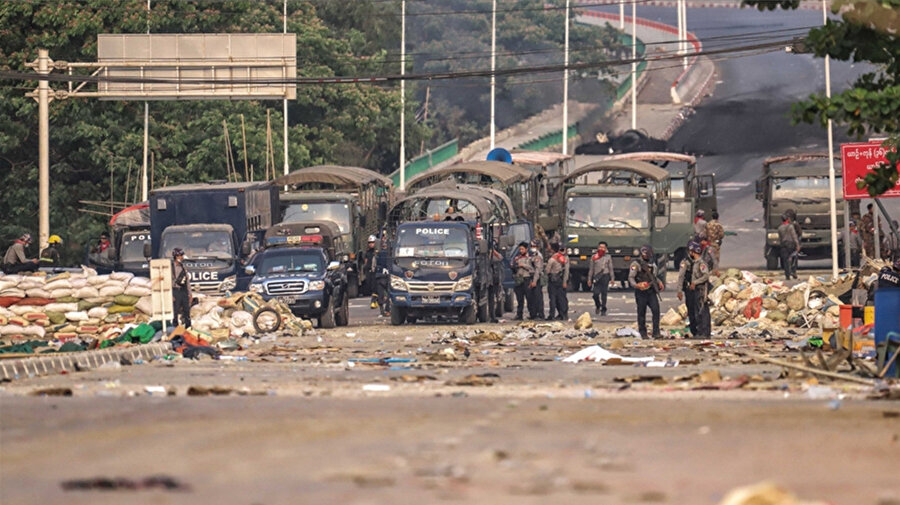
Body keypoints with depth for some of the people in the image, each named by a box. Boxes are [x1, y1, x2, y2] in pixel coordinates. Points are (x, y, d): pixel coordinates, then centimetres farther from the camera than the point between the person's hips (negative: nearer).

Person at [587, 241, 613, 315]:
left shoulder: (608, 257, 9)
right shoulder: (594, 257, 11)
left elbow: (610, 268, 10)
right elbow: (591, 269, 13)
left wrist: (612, 278, 3)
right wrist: (589, 279, 9)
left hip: (605, 276, -1)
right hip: (596, 277, 1)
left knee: (604, 294, -2)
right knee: (596, 294, -6)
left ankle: (603, 310, 6)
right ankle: (597, 306, 22)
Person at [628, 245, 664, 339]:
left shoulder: (652, 263, 16)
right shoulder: (636, 264, -5)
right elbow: (631, 277, -11)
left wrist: (659, 283, 12)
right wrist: (636, 285, -29)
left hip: (651, 291, 5)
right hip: (641, 292, -5)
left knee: (656, 310, -7)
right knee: (641, 313, 2)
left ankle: (656, 332, -3)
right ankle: (643, 333, 11)